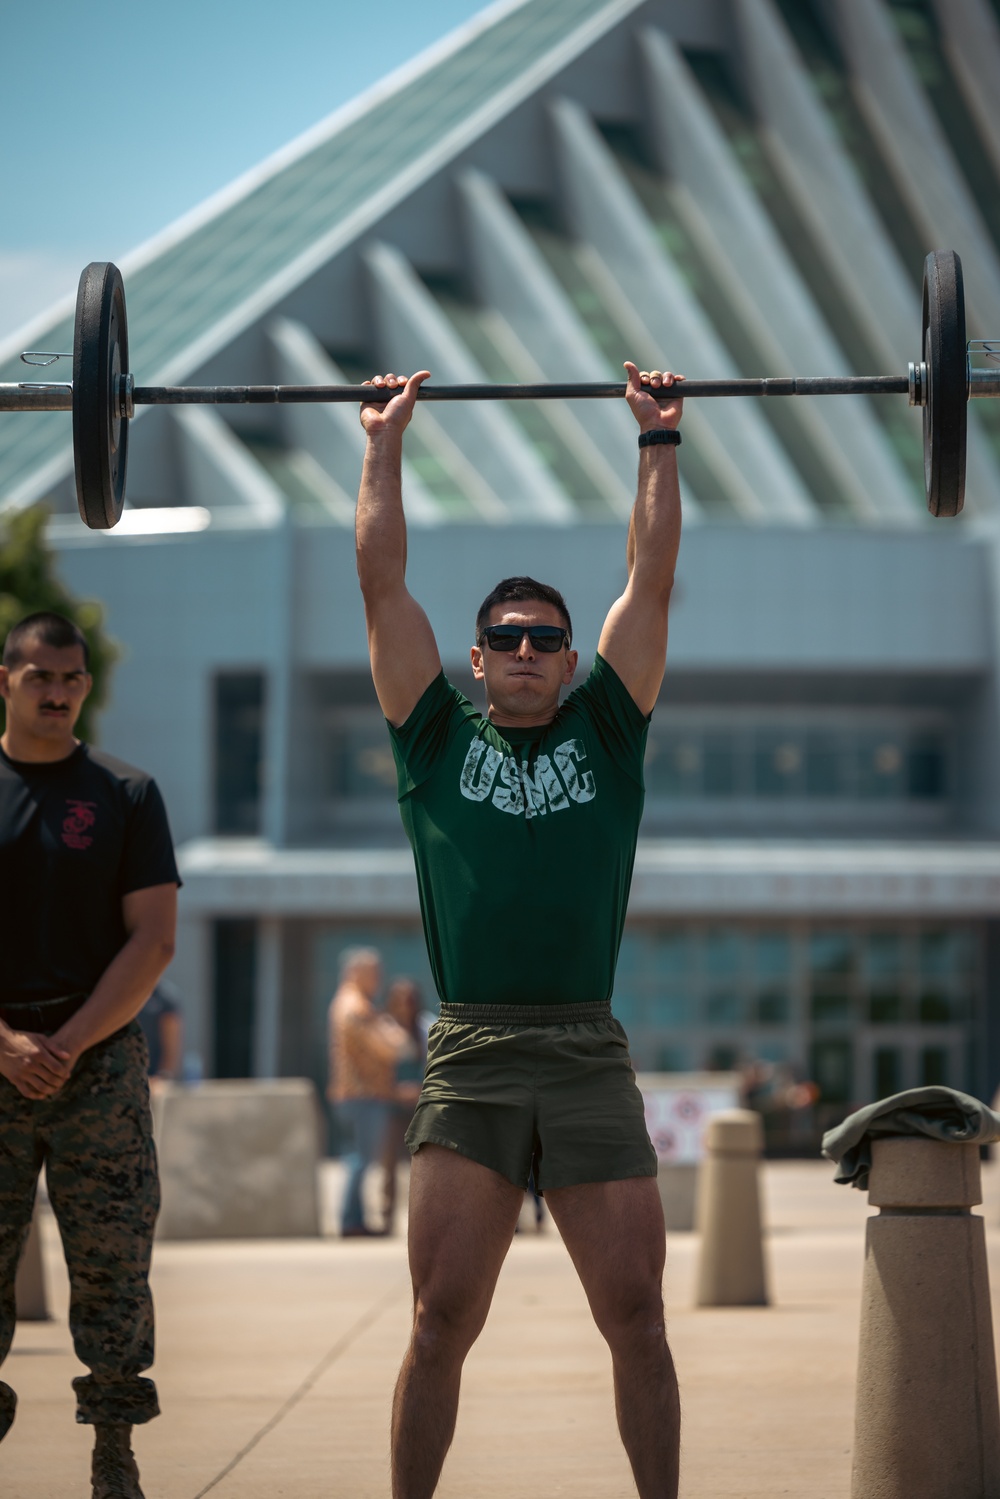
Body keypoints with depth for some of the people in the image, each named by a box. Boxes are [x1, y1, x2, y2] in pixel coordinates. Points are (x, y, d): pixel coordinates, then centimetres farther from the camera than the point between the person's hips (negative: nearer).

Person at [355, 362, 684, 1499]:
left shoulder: (605, 733, 14)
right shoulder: (439, 741, 13)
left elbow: (651, 582, 14)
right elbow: (381, 584, 14)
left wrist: (658, 442, 17)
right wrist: (384, 444, 17)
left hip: (589, 1061, 1)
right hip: (469, 1060, -1)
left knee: (635, 1315, 0)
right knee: (441, 1319, -3)